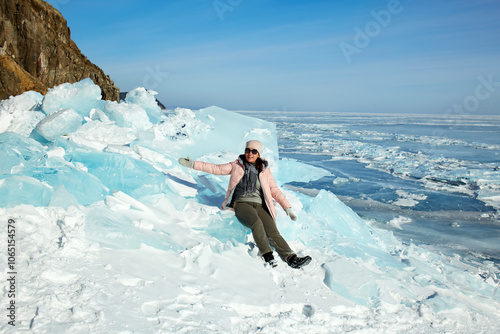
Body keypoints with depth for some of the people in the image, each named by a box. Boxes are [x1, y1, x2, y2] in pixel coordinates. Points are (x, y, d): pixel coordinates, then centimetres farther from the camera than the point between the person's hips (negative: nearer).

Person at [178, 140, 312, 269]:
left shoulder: (265, 170, 16)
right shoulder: (236, 165, 15)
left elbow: (274, 190, 17)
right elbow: (217, 169, 16)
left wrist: (287, 207, 7)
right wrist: (193, 164, 11)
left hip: (260, 206, 2)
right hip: (241, 204, -2)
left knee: (273, 233, -23)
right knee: (257, 223, -35)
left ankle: (292, 259, -32)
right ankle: (268, 257, -40)